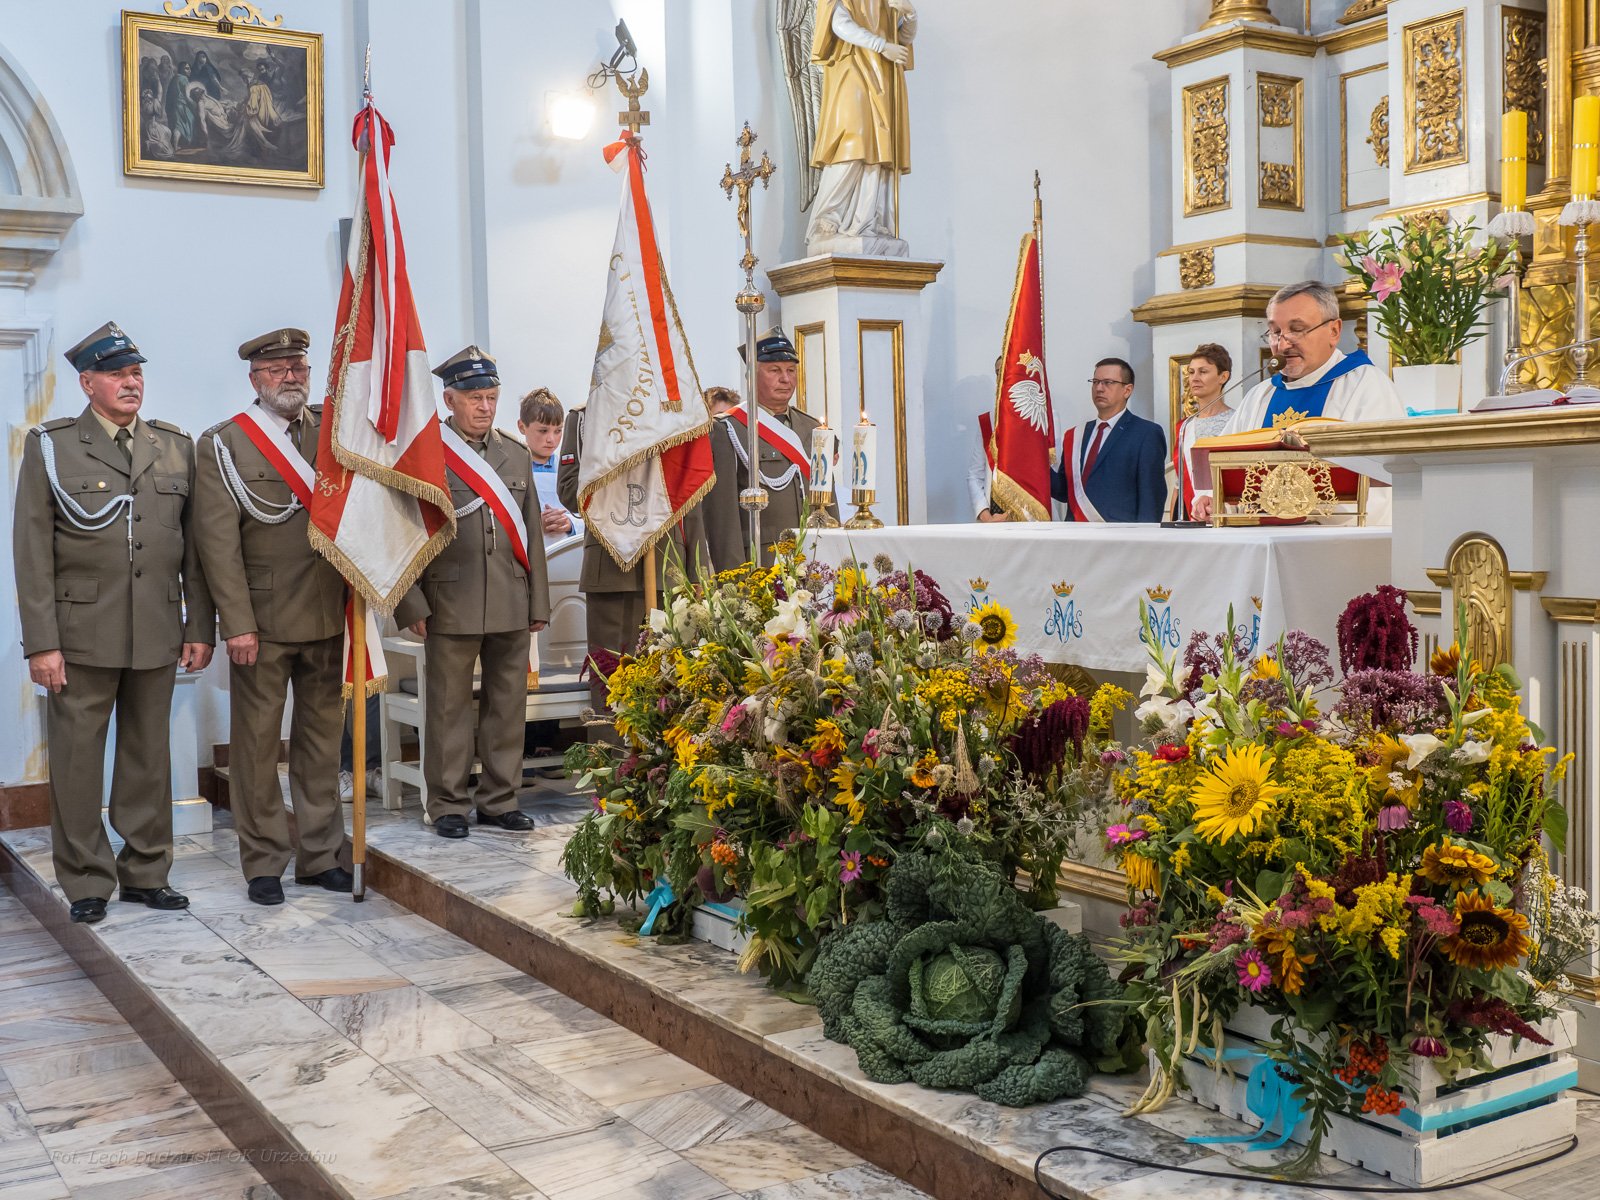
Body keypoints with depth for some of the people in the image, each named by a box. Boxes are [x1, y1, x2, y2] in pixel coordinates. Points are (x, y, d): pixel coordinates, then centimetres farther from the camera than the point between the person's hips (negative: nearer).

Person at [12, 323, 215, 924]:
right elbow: (32, 552, -2)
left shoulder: (177, 446, 11)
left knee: (149, 755, 9)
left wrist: (200, 627, 5)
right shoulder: (50, 446, 3)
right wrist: (41, 643, -9)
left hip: (157, 634, 3)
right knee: (77, 759, 2)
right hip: (82, 633, -2)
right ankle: (87, 882, 13)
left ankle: (145, 873, 20)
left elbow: (196, 546, 10)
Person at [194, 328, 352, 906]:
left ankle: (319, 854, 20)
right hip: (263, 618, -4)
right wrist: (237, 623, -13)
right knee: (257, 743, 2)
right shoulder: (223, 444, -1)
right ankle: (264, 863, 12)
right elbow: (218, 539, -7)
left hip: (329, 615, 4)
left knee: (322, 738, 10)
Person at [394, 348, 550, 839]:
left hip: (512, 608, 5)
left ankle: (499, 800, 20)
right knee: (450, 707, 4)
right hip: (452, 608, -4)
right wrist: (413, 606, -8)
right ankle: (449, 804, 14)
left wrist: (538, 603, 12)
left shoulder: (517, 455, 13)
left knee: (507, 705, 9)